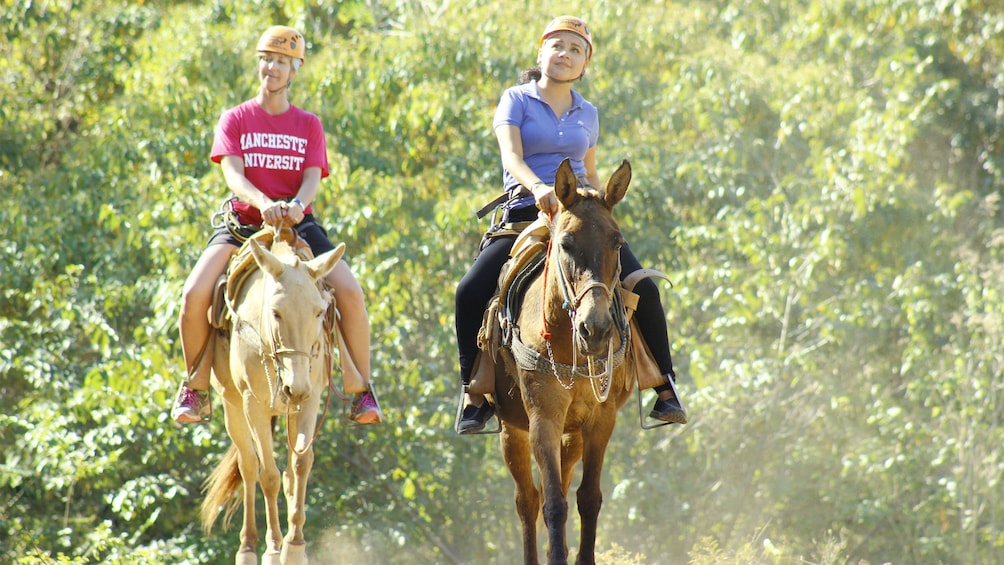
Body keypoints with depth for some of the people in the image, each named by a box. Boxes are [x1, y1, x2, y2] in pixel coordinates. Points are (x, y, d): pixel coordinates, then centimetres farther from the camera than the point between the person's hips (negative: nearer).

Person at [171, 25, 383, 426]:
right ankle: (195, 389, -4)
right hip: (243, 223, -1)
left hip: (298, 224, 1)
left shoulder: (308, 125, 10)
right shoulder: (235, 119, 6)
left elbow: (312, 178, -3)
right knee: (194, 294, -25)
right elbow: (233, 174, -9)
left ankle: (362, 390, -8)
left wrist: (297, 204, -28)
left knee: (350, 292, -23)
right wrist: (264, 204, -30)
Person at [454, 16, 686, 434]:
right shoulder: (517, 100, 4)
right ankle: (475, 393, -12)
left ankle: (665, 388, -6)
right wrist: (538, 188, -33)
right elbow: (511, 156, -13)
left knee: (643, 289, -17)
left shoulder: (587, 114, 17)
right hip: (524, 212, -3)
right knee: (471, 291, -24)